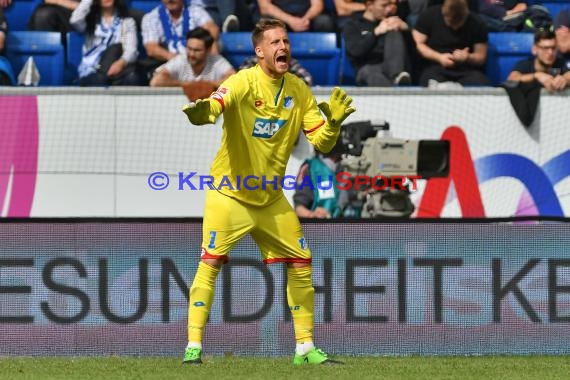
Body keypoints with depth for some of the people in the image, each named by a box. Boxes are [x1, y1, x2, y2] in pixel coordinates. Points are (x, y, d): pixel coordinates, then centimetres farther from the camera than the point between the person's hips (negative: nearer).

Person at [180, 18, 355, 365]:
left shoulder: (299, 90, -1)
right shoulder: (244, 82, -17)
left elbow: (321, 143, 0)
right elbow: (215, 106, -38)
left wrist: (333, 122, -22)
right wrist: (200, 112, -62)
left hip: (271, 199, 5)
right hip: (230, 194, -5)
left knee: (301, 263, 6)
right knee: (211, 262, -15)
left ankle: (306, 347, 17)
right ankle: (193, 346, -9)